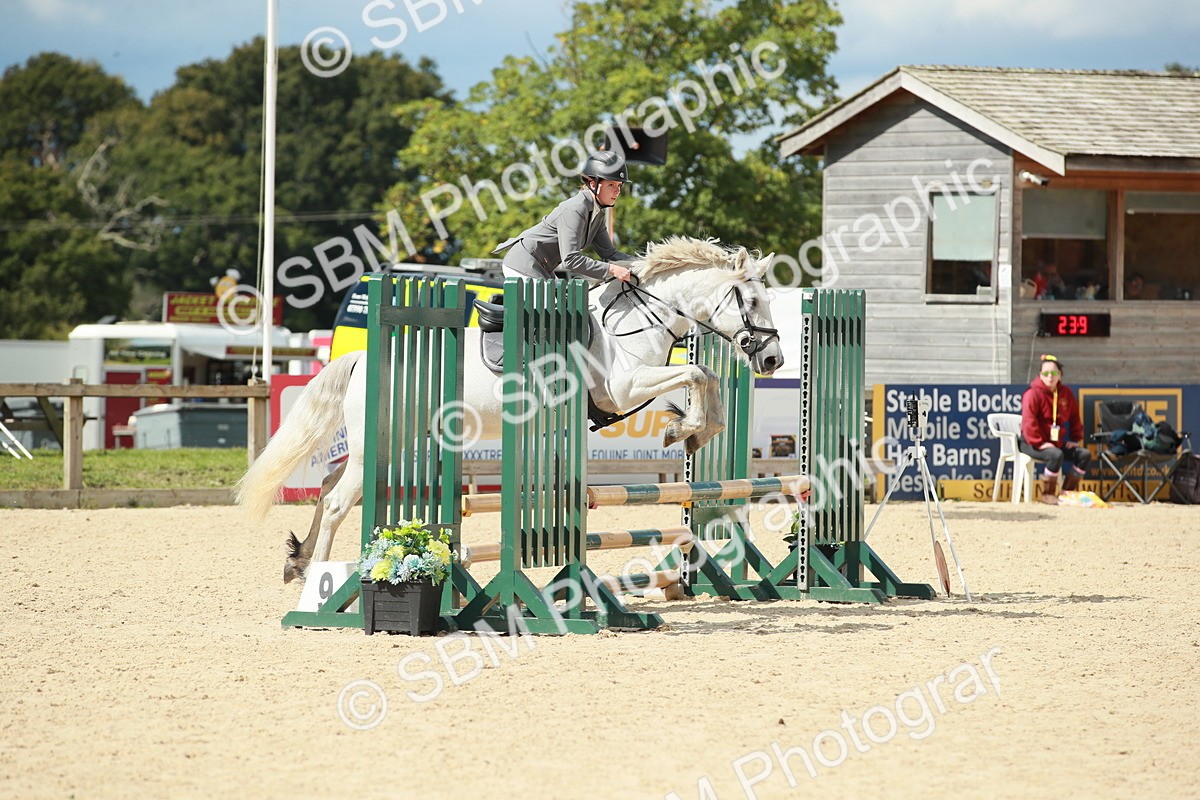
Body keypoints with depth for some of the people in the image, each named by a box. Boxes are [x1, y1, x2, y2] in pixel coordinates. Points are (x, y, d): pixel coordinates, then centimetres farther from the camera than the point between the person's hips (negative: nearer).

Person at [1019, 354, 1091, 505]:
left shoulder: (1066, 393, 10)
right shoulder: (1033, 393, -13)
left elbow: (1074, 417, 20)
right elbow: (1028, 422, -21)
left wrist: (1075, 439, 10)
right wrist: (1039, 443, -26)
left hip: (1057, 441, 7)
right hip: (1032, 443, -7)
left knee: (1084, 454, -7)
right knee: (1056, 455, -36)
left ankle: (1067, 493, -6)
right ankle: (1048, 494, -22)